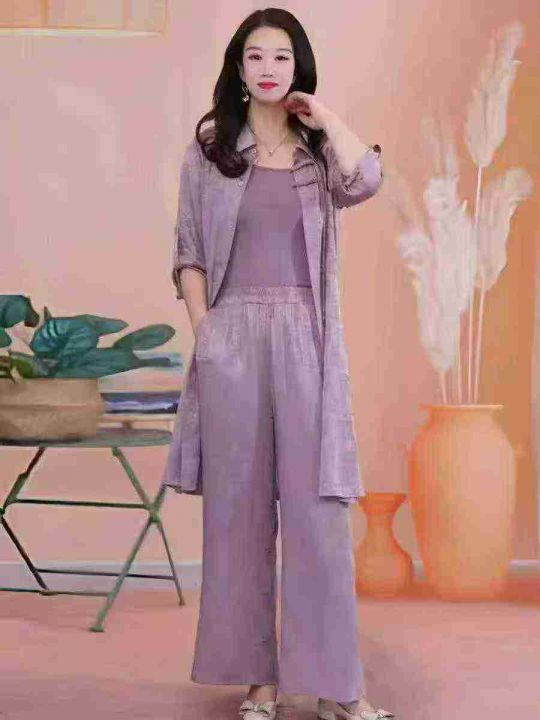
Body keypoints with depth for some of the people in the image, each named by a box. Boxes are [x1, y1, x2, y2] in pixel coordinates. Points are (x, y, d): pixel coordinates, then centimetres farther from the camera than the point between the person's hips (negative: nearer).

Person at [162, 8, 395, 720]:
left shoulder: (319, 152, 10)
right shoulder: (209, 151, 10)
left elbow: (364, 181, -13)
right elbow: (188, 252, 7)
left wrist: (323, 113, -1)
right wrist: (203, 330, -4)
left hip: (305, 341, 0)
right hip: (232, 337, 0)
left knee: (318, 509, -2)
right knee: (240, 508, 3)